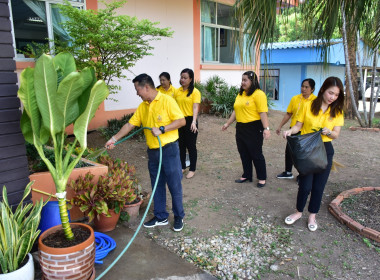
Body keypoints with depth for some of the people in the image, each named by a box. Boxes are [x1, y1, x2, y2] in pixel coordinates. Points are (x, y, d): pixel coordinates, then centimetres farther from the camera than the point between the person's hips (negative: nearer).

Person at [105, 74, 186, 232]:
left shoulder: (166, 101, -11)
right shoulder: (142, 106, 9)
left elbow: (181, 121, -15)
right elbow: (130, 124, 11)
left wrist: (162, 129, -21)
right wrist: (114, 139, 7)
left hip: (169, 149, -6)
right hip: (152, 151, 7)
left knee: (174, 185, 3)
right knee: (157, 186, 14)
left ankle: (179, 217, 21)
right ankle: (161, 217, 28)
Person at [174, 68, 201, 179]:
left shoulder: (195, 92, -7)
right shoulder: (177, 91, 7)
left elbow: (195, 107, -17)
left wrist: (194, 122, -28)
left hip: (190, 121, -5)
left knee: (191, 145, 3)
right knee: (181, 145, 13)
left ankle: (192, 169, 17)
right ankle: (182, 166, 29)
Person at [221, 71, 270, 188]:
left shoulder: (258, 94, -12)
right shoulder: (240, 94, 13)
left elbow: (263, 112, -19)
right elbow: (236, 111, 18)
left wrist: (266, 128, -26)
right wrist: (228, 123, 17)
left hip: (254, 128, -7)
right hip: (240, 128, 8)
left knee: (256, 154, 3)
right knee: (244, 153, 14)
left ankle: (262, 178, 18)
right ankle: (246, 175, 29)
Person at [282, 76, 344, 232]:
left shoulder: (337, 111, 3)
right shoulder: (308, 106, -4)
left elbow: (336, 134, -1)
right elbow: (298, 125, -1)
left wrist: (328, 132, -24)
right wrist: (290, 130, -23)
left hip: (325, 150, 2)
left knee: (319, 186, 8)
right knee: (305, 185, -2)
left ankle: (312, 216, 28)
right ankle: (299, 212, 24)